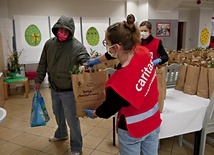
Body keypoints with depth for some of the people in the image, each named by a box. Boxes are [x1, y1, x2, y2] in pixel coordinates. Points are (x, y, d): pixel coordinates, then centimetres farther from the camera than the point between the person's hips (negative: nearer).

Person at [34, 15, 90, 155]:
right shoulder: (49, 43, 1)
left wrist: (85, 64, -47)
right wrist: (38, 80, 14)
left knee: (72, 118, 4)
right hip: (54, 88, 6)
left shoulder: (77, 46, -17)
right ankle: (61, 133, 54)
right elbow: (43, 64, 10)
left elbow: (85, 59, -23)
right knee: (58, 113, 26)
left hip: (68, 90, -6)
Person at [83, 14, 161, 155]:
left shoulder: (119, 81, -35)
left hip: (133, 129, -6)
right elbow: (121, 53, 6)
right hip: (153, 122, 6)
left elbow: (108, 110, -15)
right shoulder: (144, 52, -17)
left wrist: (92, 113, 6)